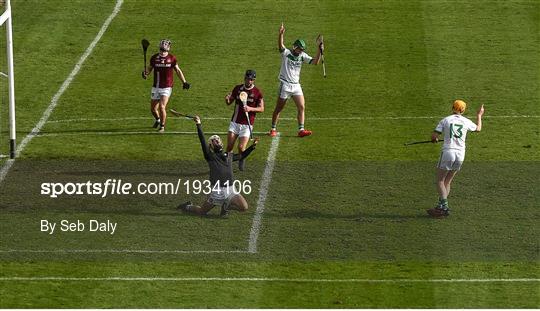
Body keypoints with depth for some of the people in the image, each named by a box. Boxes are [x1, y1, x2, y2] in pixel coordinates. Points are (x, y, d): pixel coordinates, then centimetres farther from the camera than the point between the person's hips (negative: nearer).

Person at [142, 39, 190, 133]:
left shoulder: (172, 58, -3)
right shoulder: (154, 57, 1)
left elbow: (178, 70, 9)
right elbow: (149, 68, 10)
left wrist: (184, 82, 8)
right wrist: (145, 73, -13)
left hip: (166, 87, -3)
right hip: (156, 87, 3)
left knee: (162, 107, -18)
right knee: (153, 109, 8)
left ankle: (162, 126, 1)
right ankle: (158, 119, 42)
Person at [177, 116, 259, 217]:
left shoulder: (229, 156, 13)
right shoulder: (211, 157, -3)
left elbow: (242, 155, 31)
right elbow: (203, 142, -16)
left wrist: (253, 146, 24)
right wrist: (198, 125, -26)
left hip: (230, 190, 4)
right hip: (217, 191, -4)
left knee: (244, 208, -13)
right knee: (201, 211, 3)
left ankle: (226, 205, 16)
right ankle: (187, 207, 38)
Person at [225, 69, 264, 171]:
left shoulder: (257, 93, -4)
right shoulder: (237, 88, 5)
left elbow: (261, 108, -3)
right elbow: (229, 102, 14)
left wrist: (250, 109, -21)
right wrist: (227, 99, -11)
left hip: (247, 124, -3)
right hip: (235, 122, 3)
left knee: (241, 147, -10)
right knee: (229, 146, -7)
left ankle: (242, 160, 21)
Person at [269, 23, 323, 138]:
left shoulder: (303, 56, 6)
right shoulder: (286, 53, -8)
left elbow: (315, 62, -1)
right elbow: (280, 46, -28)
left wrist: (319, 51, -16)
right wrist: (281, 34, -47)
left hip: (296, 85, 5)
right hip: (285, 84, -5)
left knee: (301, 107, -5)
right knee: (279, 108, 3)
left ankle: (301, 130, -5)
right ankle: (273, 129, 13)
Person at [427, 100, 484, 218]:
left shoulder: (445, 120, -2)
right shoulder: (466, 121, 7)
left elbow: (434, 136, -6)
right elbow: (478, 128, 26)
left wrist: (434, 139, 18)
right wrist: (479, 116, 42)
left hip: (448, 152, -4)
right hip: (460, 154, 4)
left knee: (440, 181, 2)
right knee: (447, 182, 14)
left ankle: (444, 206, -14)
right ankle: (441, 207, 10)